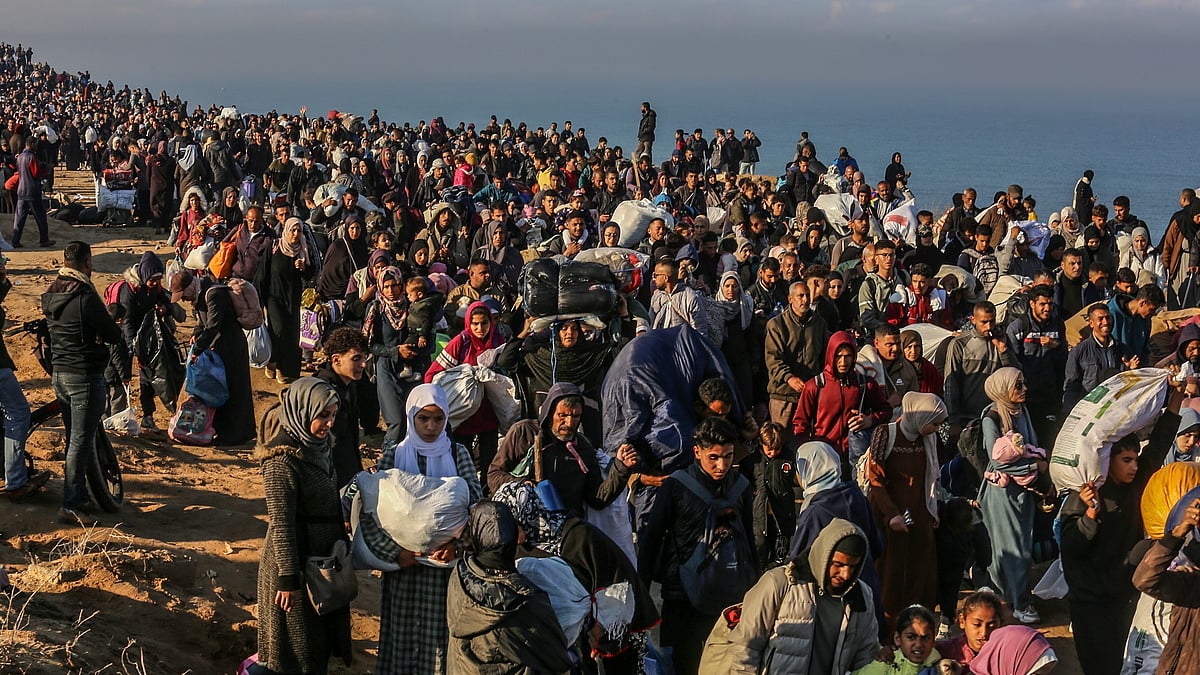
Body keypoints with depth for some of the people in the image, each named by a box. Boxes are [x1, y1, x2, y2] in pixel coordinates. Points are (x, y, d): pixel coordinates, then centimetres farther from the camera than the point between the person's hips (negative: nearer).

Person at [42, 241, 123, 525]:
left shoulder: (50, 295, 6)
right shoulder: (86, 297, -19)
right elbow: (114, 335, -13)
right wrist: (114, 330, 9)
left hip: (59, 373, 8)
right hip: (85, 375, -8)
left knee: (74, 438, 17)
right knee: (81, 441, -4)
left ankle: (80, 497, 25)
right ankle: (70, 506, -3)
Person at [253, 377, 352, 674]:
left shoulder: (317, 445, 2)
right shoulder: (283, 460, -23)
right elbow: (281, 523, -22)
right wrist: (289, 578, -21)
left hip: (323, 556, 8)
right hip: (295, 559, -8)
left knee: (321, 631, 19)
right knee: (296, 639, 6)